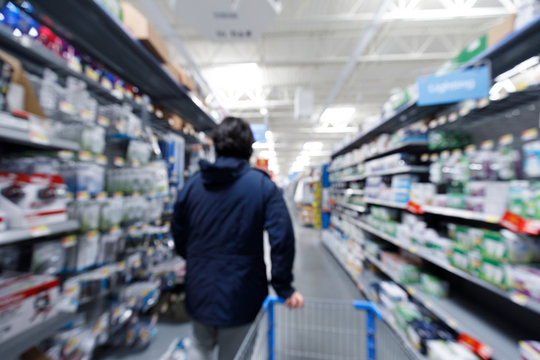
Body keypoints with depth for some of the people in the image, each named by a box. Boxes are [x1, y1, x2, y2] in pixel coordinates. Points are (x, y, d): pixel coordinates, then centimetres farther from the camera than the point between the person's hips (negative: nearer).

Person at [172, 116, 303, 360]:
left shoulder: (192, 183, -4)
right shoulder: (263, 186, -14)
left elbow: (178, 232, 5)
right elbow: (282, 237, -20)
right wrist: (284, 287, -9)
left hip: (199, 290, 3)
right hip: (240, 293, -2)